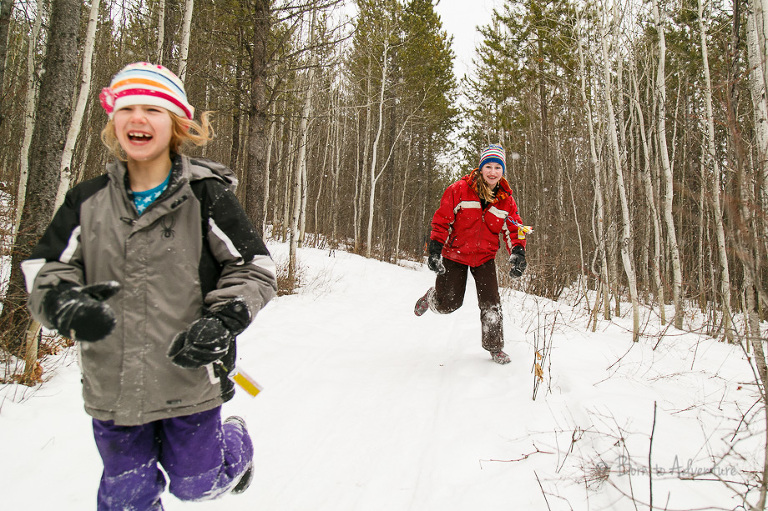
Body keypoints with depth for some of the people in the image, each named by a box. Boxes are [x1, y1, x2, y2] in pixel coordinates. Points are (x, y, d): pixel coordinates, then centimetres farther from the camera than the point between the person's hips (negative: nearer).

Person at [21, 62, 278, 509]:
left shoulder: (206, 195, -9)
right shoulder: (88, 201, 1)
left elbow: (253, 269, -7)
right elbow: (44, 270, 6)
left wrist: (223, 322, -22)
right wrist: (64, 304, -16)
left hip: (190, 377, -2)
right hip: (111, 387, 3)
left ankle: (236, 443, 49)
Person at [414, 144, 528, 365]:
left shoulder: (506, 200, -3)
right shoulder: (459, 189, -14)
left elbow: (514, 229, 3)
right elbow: (442, 220, -11)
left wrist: (517, 252, -15)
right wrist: (435, 250, -17)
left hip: (485, 258, 3)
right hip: (454, 254, -2)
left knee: (491, 303, -4)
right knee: (449, 304, 2)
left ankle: (494, 346, 16)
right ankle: (432, 297, 38)